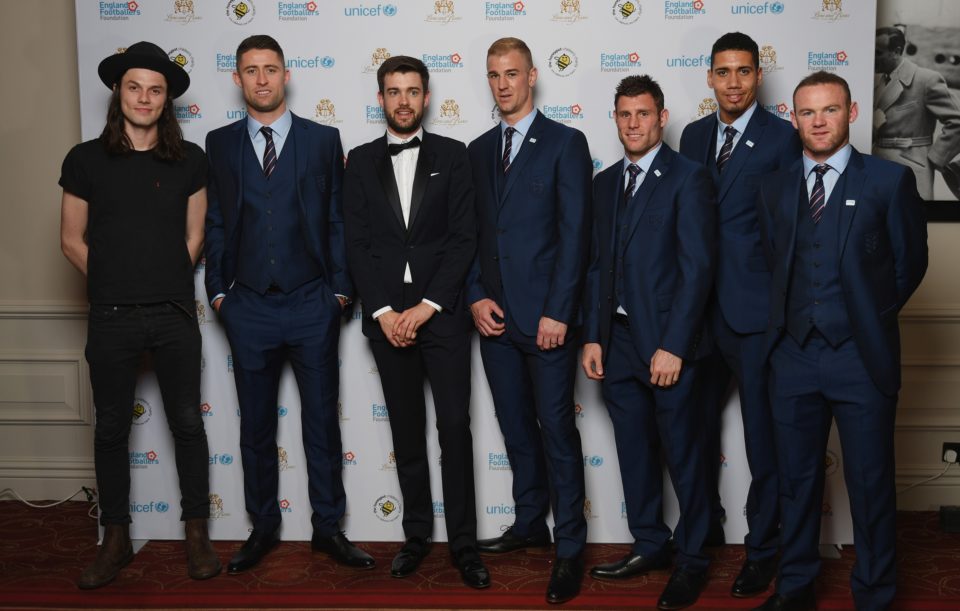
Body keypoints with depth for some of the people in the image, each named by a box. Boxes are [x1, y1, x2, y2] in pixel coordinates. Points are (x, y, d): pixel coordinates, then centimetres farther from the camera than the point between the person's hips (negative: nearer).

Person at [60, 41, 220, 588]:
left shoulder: (190, 160, 2)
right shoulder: (86, 160, 1)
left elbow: (194, 237, 7)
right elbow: (73, 240, 6)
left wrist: (167, 286, 6)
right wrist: (115, 283, 7)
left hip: (175, 316, 0)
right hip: (112, 318, 0)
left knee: (188, 424, 6)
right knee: (112, 429, 9)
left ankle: (197, 533, 19)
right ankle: (116, 539, 23)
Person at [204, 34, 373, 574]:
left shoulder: (323, 140, 3)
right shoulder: (220, 144, 6)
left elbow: (338, 219, 2)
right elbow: (216, 222, 7)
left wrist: (340, 288, -2)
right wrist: (218, 291, 2)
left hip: (312, 306, -1)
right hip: (248, 308, 1)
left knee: (322, 421, 6)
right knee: (256, 425, 11)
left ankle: (328, 526, 19)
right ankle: (264, 528, 25)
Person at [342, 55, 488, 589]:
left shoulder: (452, 155, 4)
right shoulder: (361, 161, 9)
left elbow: (464, 237, -3)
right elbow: (356, 243, 3)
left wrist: (427, 306, -11)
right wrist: (384, 311, -8)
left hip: (441, 310, -2)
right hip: (386, 316, 2)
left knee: (455, 427, -3)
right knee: (407, 429, 10)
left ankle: (463, 543, 6)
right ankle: (417, 535, 21)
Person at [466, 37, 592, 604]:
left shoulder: (565, 143, -2)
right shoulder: (479, 150, 14)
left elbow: (575, 233, -8)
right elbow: (472, 232, 14)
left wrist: (557, 313, -14)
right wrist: (477, 296, 0)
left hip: (547, 315, -5)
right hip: (495, 316, 5)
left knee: (557, 430, -2)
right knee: (517, 428, 14)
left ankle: (571, 547, 7)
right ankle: (531, 522, 29)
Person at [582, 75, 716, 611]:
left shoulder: (688, 178, -7)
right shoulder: (606, 182, 13)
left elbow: (698, 268, -13)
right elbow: (598, 264, 13)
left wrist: (673, 346, -17)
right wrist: (593, 336, 6)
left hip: (667, 344, -6)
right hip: (617, 341, 6)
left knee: (684, 455, 4)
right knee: (635, 451, 14)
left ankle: (692, 560, 19)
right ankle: (650, 546, 30)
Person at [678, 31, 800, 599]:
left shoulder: (781, 137, -5)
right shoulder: (694, 135, 11)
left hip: (754, 306, -5)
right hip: (700, 303, 5)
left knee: (763, 434, 4)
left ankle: (763, 547, 20)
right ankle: (704, 526, 35)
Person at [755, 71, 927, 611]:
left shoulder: (890, 180, -3)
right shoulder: (776, 187, 8)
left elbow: (910, 263, 4)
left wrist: (868, 317, 8)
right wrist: (791, 319, 8)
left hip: (861, 355, -3)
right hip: (794, 352, 4)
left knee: (870, 484, 5)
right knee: (797, 479, 13)